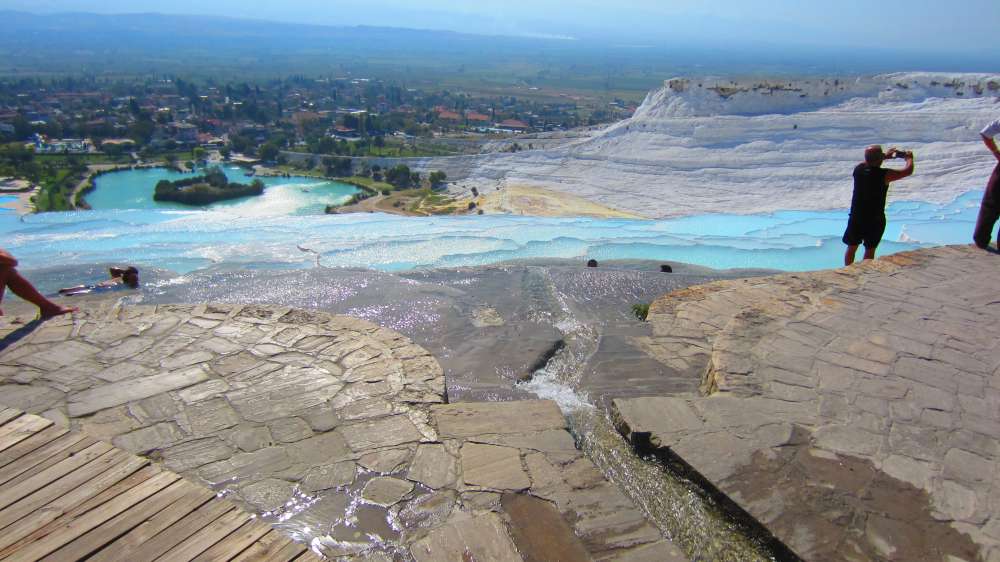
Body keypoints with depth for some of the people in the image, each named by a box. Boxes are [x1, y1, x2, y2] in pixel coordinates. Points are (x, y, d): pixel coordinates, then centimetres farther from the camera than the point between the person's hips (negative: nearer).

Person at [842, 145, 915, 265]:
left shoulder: (858, 169, -6)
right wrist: (909, 157, 15)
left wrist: (885, 156, 26)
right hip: (875, 219, -3)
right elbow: (908, 170, -5)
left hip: (856, 217, 3)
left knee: (851, 248, 15)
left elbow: (869, 163, 21)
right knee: (870, 250, 10)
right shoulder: (884, 175, -18)